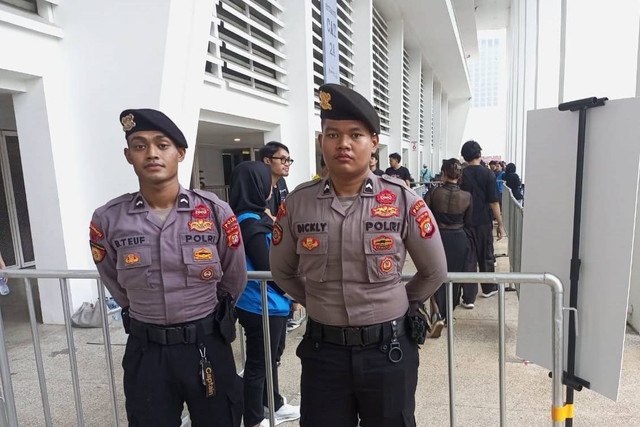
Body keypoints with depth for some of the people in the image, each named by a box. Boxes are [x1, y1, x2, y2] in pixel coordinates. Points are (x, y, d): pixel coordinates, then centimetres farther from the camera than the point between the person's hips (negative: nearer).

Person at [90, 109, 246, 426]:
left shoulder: (216, 212, -10)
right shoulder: (107, 219, -7)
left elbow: (234, 281, 5)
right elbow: (115, 284, 12)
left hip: (208, 346, 0)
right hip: (145, 351, 1)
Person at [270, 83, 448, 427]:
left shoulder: (403, 201, -10)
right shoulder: (298, 202, -6)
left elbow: (435, 272, 3)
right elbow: (282, 272, 9)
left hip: (388, 348, -1)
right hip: (322, 349, 1)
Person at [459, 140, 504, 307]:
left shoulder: (461, 175, -3)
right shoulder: (488, 174, -8)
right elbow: (494, 202, -10)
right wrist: (500, 224, -2)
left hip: (465, 223, 1)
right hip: (484, 222, -1)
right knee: (486, 256, 17)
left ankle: (469, 298, 5)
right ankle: (489, 288, 37)